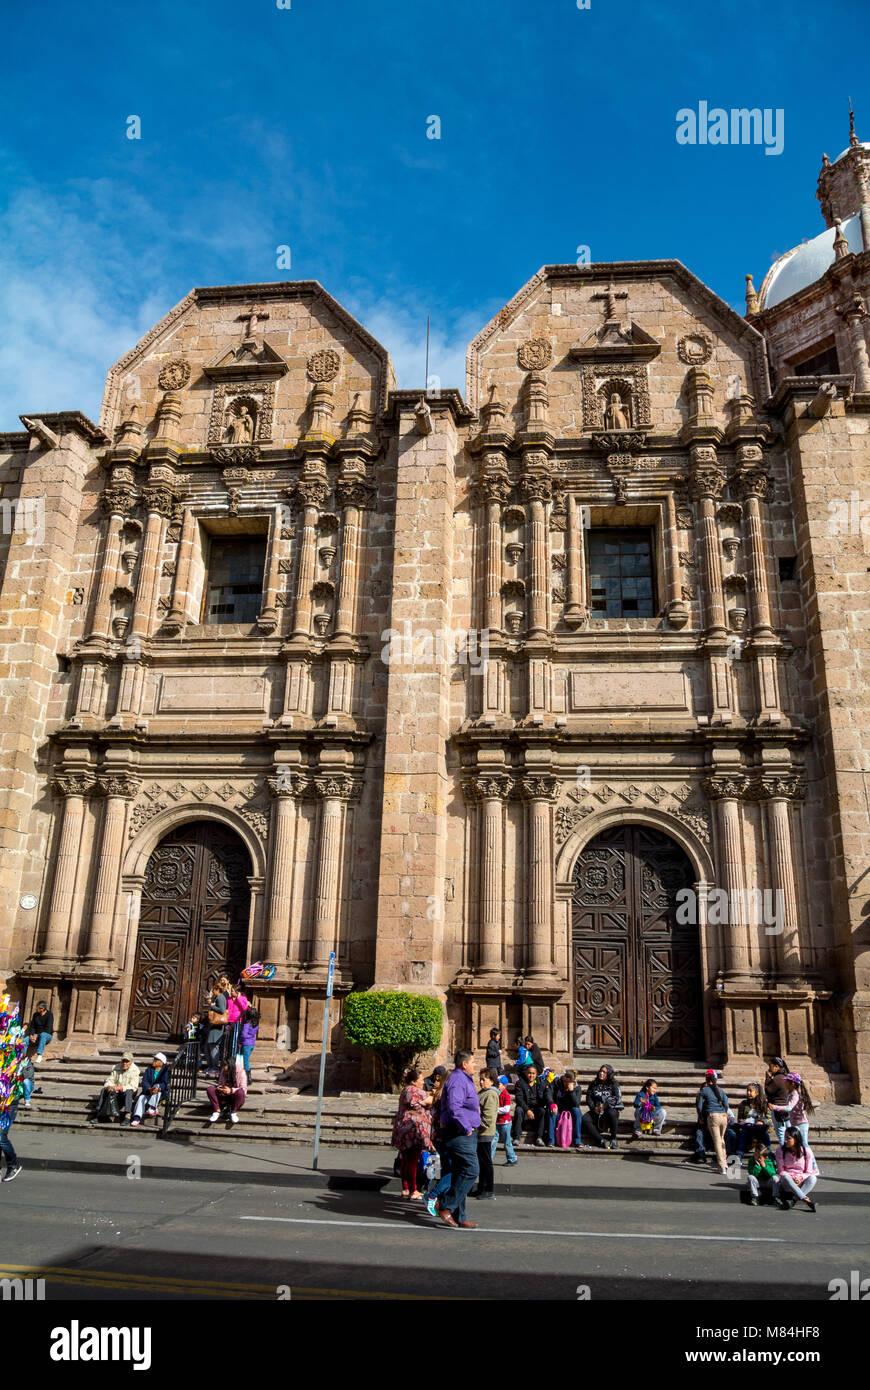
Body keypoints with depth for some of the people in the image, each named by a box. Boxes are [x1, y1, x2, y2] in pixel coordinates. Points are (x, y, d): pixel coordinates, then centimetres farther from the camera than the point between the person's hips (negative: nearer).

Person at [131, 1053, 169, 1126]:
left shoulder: (166, 1070, -1)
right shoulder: (149, 1069, 9)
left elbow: (165, 1083, -14)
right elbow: (144, 1081, -3)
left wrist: (158, 1088, -37)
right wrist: (149, 1089, -24)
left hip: (161, 1093, -3)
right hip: (148, 1092, 3)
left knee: (157, 1086, -33)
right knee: (141, 1098, -26)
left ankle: (152, 1108, -37)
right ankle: (137, 1118, -37)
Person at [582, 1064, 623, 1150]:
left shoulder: (613, 1085, 5)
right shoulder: (593, 1085, 14)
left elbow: (617, 1098, -9)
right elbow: (588, 1098, 8)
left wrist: (605, 1105, -21)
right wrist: (593, 1107, -12)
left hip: (610, 1110, -3)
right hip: (596, 1111, 3)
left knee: (612, 1113, -38)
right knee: (585, 1119, -25)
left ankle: (614, 1139, -18)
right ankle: (602, 1141, -30)